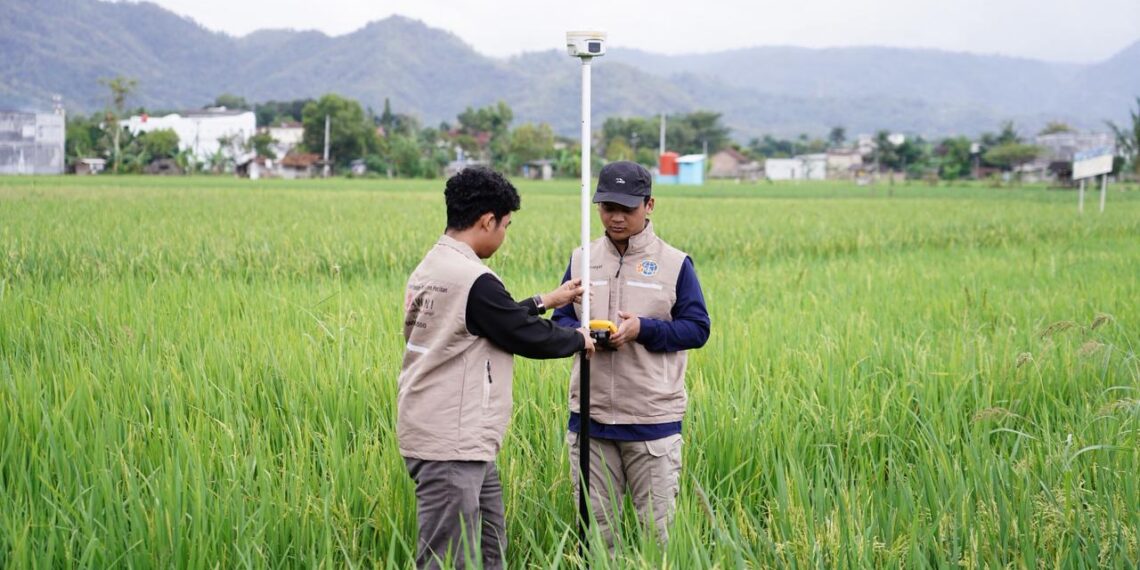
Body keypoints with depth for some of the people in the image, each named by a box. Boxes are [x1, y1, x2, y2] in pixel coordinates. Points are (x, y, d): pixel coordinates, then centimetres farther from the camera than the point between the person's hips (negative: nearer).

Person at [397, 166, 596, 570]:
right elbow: (528, 338, -9)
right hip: (450, 447, -10)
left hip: (465, 445, 10)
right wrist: (579, 340, 9)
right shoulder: (473, 280, -19)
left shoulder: (429, 269, 11)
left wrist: (544, 302, 28)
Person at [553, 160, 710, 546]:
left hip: (653, 419, -3)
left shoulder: (674, 263, -2)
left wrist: (643, 329, -19)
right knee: (593, 528, 12)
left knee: (657, 529, 4)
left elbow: (697, 329, -3)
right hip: (590, 417, 3)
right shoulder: (582, 260, 8)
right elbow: (560, 320, 11)